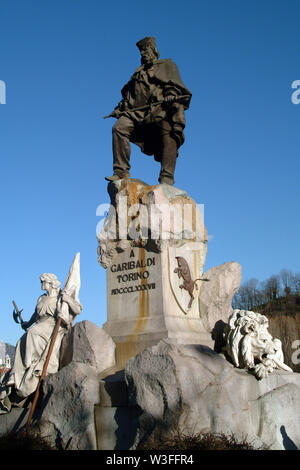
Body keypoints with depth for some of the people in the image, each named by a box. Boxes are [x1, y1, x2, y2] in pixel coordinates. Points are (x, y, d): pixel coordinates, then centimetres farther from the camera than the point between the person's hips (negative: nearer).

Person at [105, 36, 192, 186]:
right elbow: (128, 94, 34)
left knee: (168, 139, -23)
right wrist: (120, 108, 19)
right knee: (119, 127, -19)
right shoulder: (138, 72, 35)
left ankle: (166, 179, -30)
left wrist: (171, 95, -17)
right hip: (137, 111, 4)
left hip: (160, 110, -4)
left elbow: (175, 84, 3)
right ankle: (121, 171, -21)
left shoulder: (167, 65, 20)